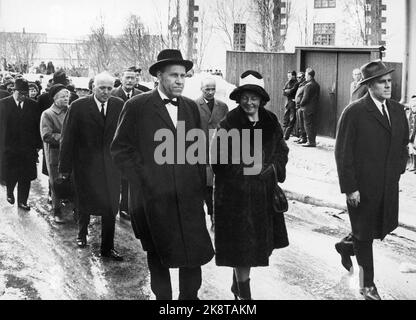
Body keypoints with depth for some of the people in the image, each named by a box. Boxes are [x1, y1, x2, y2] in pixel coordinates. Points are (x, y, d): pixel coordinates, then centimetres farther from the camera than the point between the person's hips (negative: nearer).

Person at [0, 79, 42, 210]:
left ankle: (22, 201, 16)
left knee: (26, 176, 3)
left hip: (28, 147, 2)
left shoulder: (32, 105, 3)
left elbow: (37, 126, 4)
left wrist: (37, 144, 0)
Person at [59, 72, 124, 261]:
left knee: (110, 206, 1)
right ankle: (82, 234, 40)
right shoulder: (78, 107, -7)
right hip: (85, 164, -1)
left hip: (110, 164, 2)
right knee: (84, 203, 13)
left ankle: (107, 247, 12)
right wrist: (65, 167, -6)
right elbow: (67, 139, -6)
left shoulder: (119, 105, 0)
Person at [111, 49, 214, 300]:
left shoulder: (191, 107, 11)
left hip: (189, 195, 3)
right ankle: (163, 296, 25)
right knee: (158, 254, 9)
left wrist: (201, 184, 7)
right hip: (154, 196, -3)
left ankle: (190, 295, 18)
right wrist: (142, 180, -8)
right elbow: (121, 149, -2)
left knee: (195, 250, 1)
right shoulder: (137, 107, -3)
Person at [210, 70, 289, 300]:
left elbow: (282, 150, 12)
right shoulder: (228, 125, -11)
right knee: (241, 245, -1)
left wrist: (272, 168, -5)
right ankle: (244, 293, 13)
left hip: (264, 194, 5)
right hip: (236, 195, -5)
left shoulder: (271, 122, 3)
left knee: (257, 243, 15)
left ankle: (237, 284, 37)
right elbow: (219, 160, -12)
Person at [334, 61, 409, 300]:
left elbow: (403, 144, 17)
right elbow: (343, 153, -14)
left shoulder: (398, 110, 4)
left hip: (389, 186, 6)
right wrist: (349, 188, -15)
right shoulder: (354, 113, -14)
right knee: (364, 235, 9)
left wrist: (398, 170, 8)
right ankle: (367, 284, 26)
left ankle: (347, 246, 40)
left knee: (384, 228, 12)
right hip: (363, 186, -5)